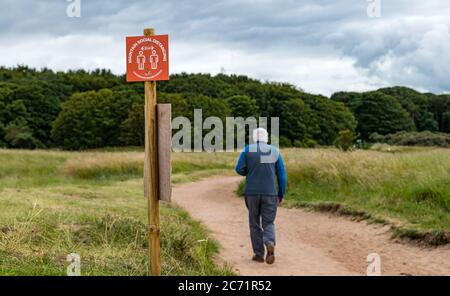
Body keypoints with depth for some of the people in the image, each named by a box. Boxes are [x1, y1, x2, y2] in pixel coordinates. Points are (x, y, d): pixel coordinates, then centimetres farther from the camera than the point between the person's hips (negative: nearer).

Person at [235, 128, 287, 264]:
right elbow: (282, 175, 3)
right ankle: (270, 244, -23)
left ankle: (259, 254, 12)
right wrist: (281, 195, 11)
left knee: (255, 223, 13)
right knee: (268, 223, 7)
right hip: (270, 193, 1)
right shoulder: (275, 151, 5)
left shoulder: (248, 150, 0)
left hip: (252, 192, -1)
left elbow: (239, 169, -7)